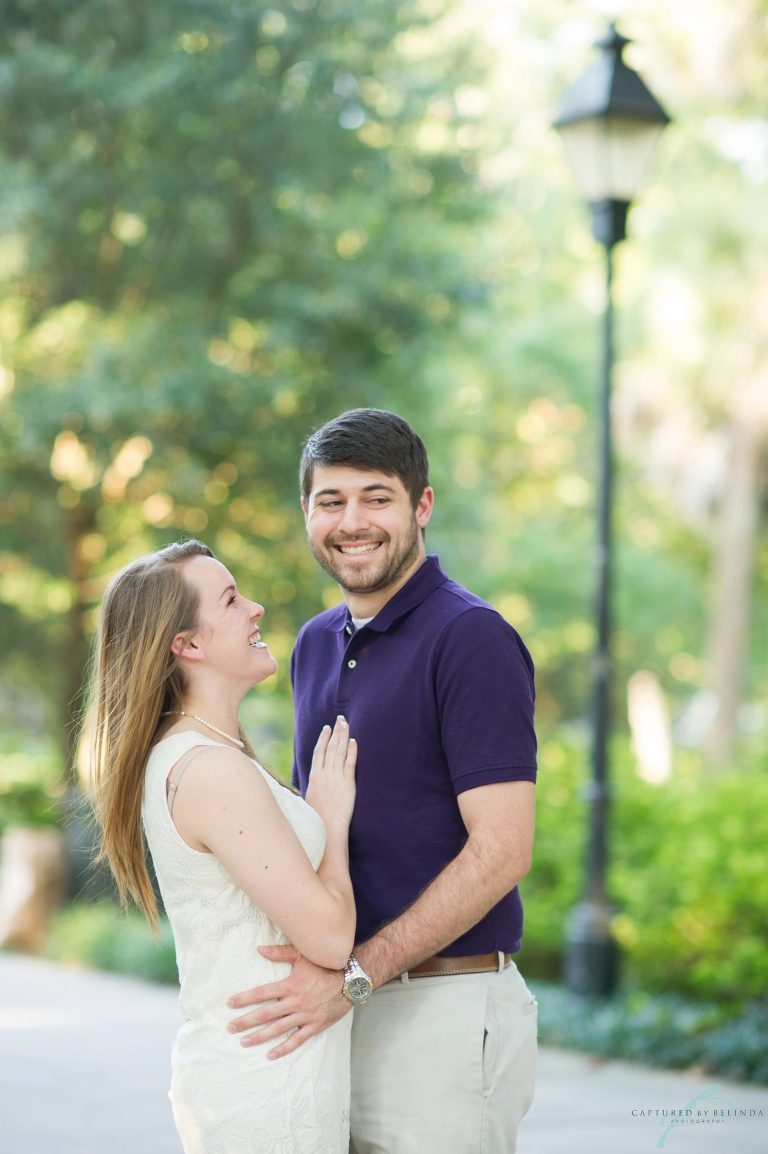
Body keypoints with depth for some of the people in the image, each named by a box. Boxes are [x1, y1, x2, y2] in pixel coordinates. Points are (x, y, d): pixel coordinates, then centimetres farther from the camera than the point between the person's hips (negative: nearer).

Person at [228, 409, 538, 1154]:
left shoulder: (472, 638, -12)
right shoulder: (317, 645, 13)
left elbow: (501, 850, -18)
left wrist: (354, 975, -22)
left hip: (445, 1009, -7)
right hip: (341, 1009, 7)